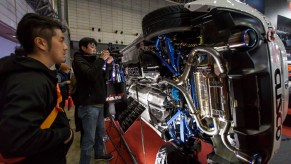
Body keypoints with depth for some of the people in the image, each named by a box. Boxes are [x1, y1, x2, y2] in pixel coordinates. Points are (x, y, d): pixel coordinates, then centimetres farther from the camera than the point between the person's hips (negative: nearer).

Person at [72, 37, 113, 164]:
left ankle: (99, 154, 40)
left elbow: (102, 78, 19)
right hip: (89, 105, -9)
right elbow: (91, 75, -26)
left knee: (100, 132, 21)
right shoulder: (79, 60, -8)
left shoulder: (92, 60, 18)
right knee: (89, 137, -3)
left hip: (99, 103, 9)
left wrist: (108, 64, 7)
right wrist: (101, 60, -17)